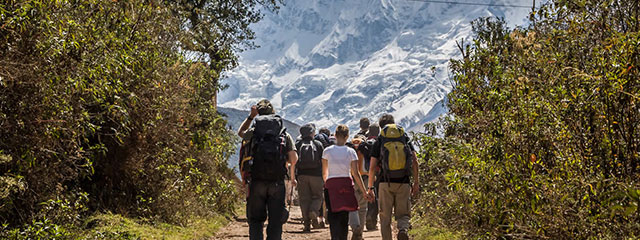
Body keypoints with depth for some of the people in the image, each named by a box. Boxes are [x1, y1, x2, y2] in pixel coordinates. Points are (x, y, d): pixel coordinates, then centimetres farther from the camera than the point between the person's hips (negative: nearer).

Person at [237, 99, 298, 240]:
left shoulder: (253, 132, 6)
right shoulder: (284, 134, 7)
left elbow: (240, 133, 30)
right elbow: (294, 158, -2)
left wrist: (251, 116, 30)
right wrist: (292, 176, 14)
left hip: (256, 182, 0)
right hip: (277, 183, 0)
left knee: (255, 221, 7)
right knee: (275, 221, 5)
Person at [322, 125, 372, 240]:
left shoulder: (327, 151, 0)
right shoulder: (350, 152, -2)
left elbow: (324, 173, 6)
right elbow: (355, 174, -4)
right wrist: (364, 192, 0)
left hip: (331, 184, -1)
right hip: (346, 184, 1)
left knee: (333, 216, -2)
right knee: (344, 217, 15)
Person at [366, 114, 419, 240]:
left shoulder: (379, 141, 6)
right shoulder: (405, 138, 10)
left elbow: (372, 167, 1)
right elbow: (415, 161, 2)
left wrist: (370, 187, 7)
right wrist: (416, 183, 6)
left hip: (386, 183, -1)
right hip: (403, 182, 1)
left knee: (385, 217, 9)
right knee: (403, 214, 8)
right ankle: (403, 229, -23)